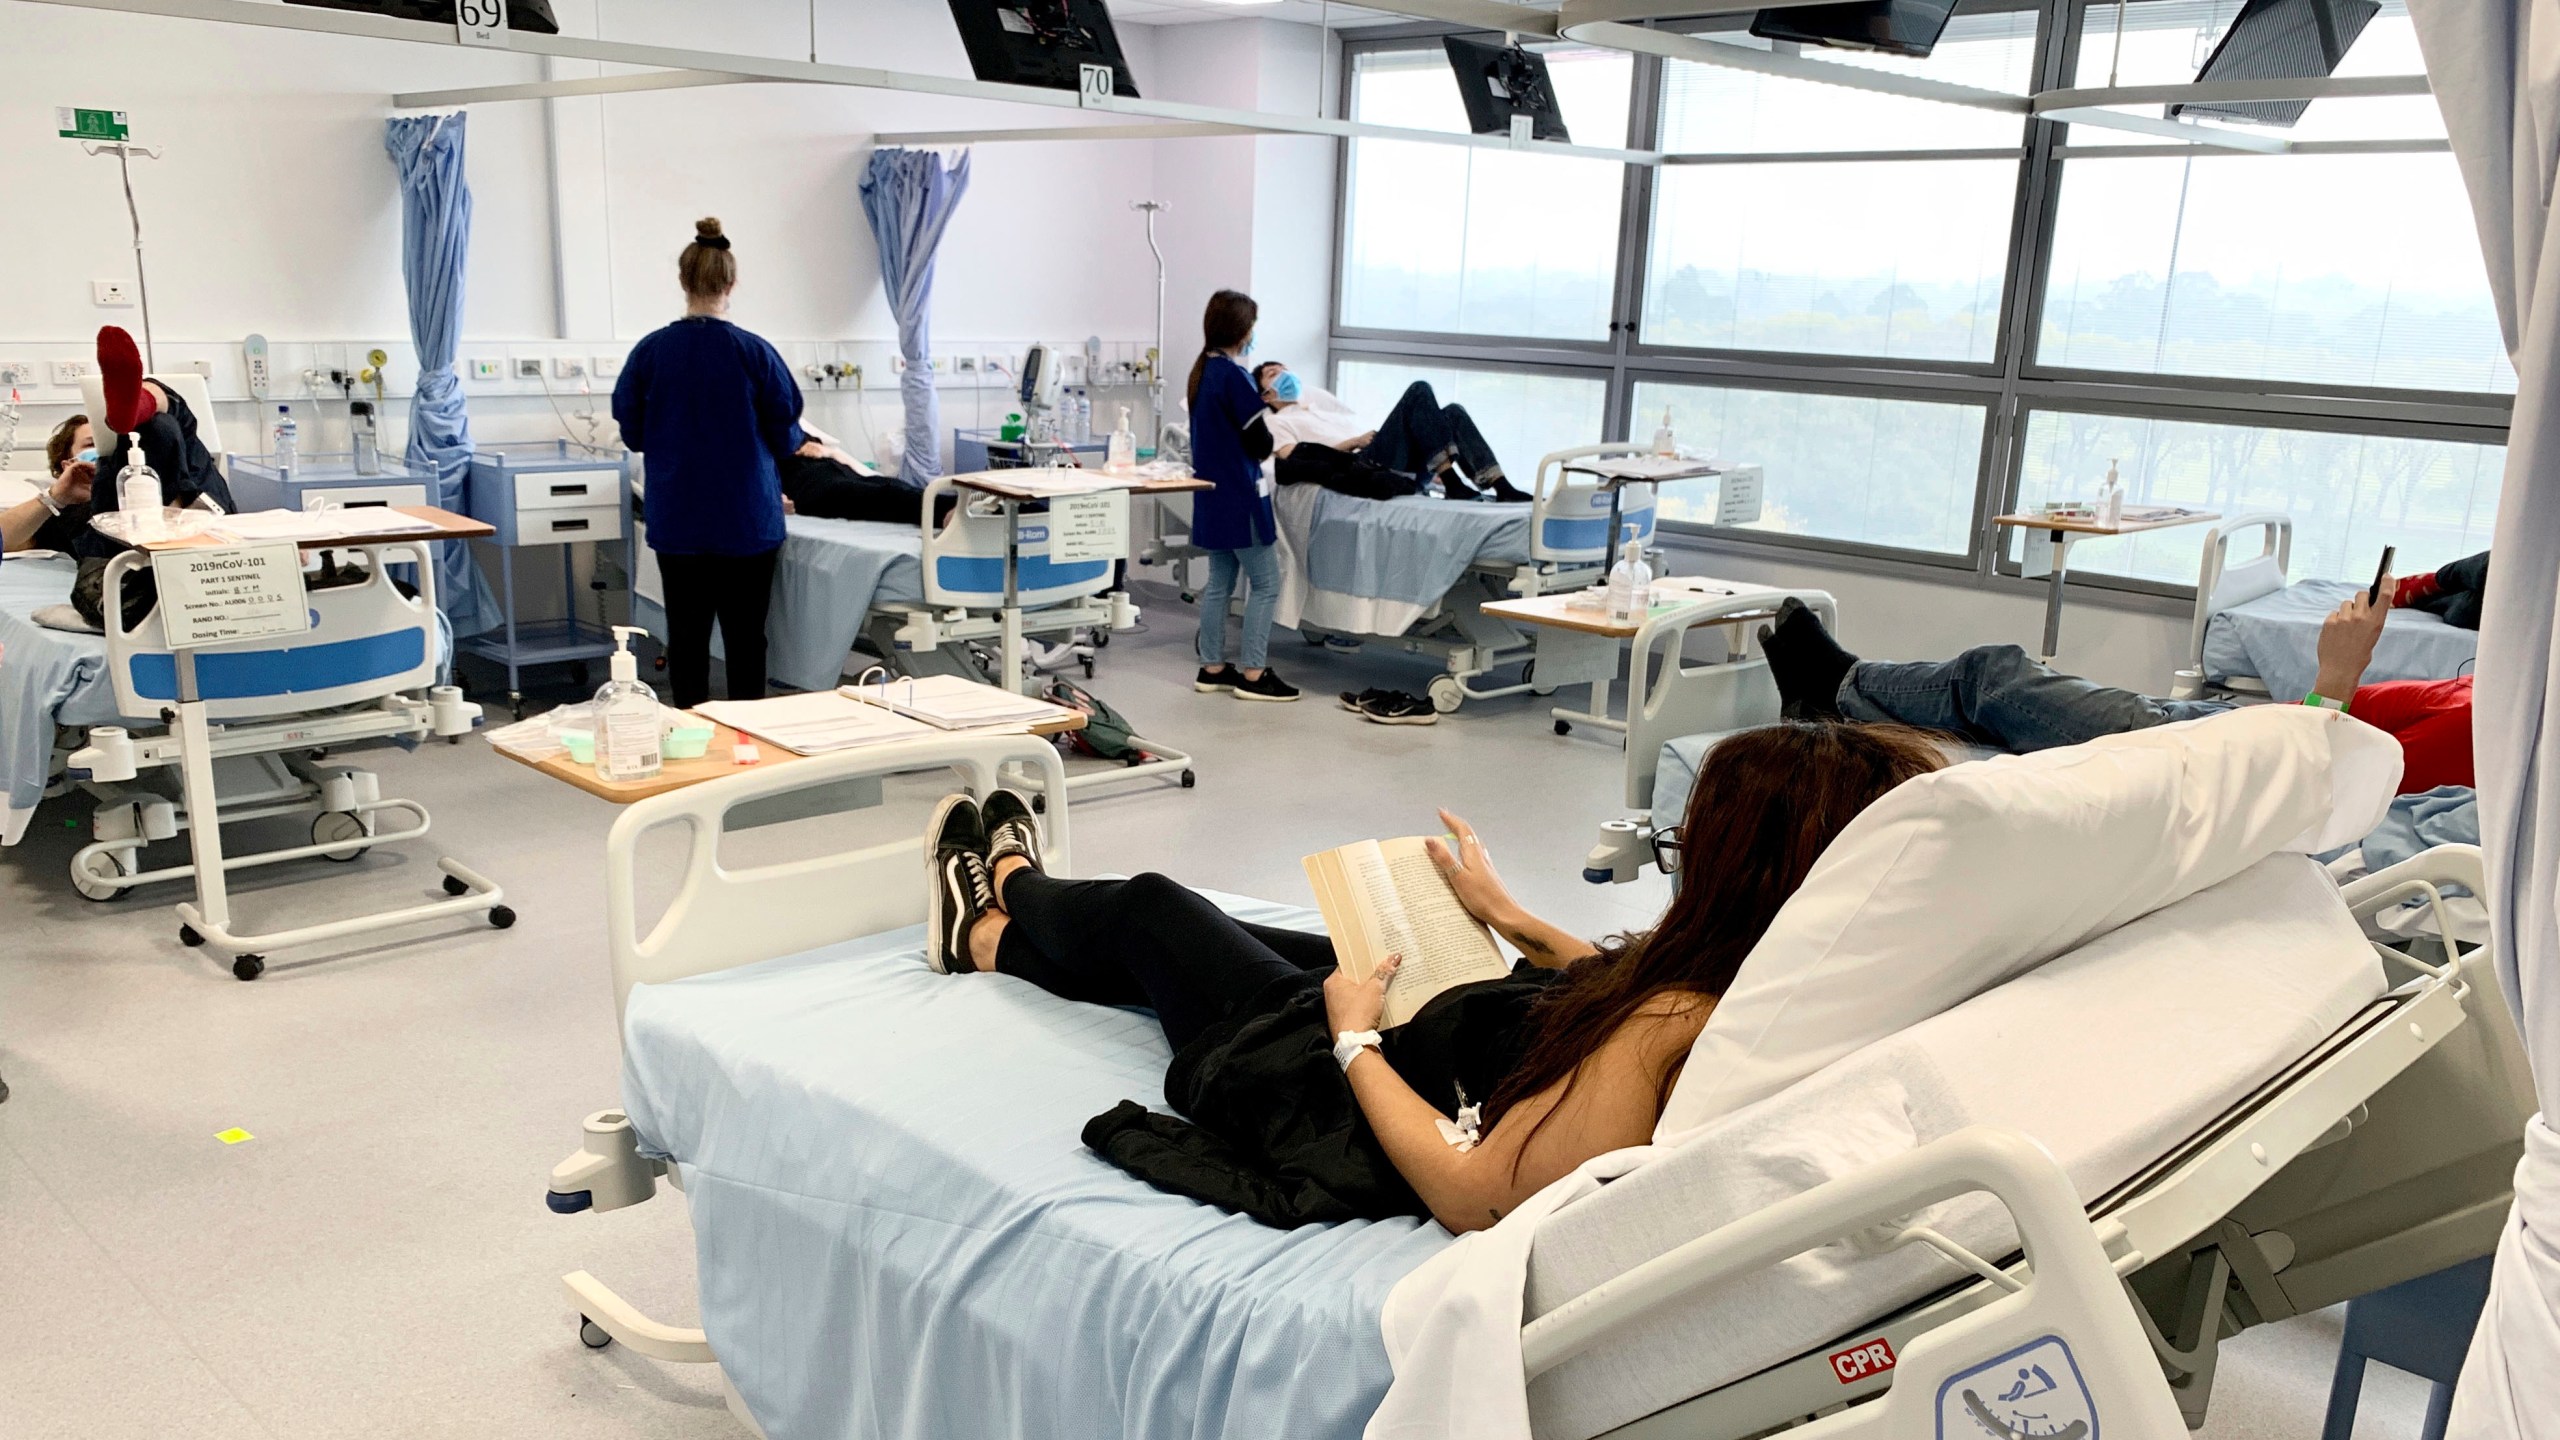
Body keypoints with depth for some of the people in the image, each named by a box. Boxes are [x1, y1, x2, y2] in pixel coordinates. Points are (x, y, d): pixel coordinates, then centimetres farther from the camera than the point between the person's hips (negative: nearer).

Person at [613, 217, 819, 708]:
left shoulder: (650, 350, -4)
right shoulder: (754, 352, -10)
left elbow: (632, 434, 5)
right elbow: (783, 433, -3)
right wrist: (802, 443, 20)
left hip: (678, 520, 2)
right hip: (746, 518, -1)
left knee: (686, 631, 10)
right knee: (745, 633, 7)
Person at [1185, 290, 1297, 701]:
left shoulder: (1202, 370, 9)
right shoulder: (1233, 376, -18)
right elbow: (1261, 444, -16)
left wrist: (1262, 403, 11)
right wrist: (1267, 413, 2)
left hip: (1212, 494, 9)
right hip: (1239, 495, -9)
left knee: (1220, 582, 15)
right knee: (1266, 584, -1)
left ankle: (1212, 668, 19)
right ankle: (1253, 674, 0)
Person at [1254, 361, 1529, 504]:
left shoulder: (1320, 399, 38)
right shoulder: (1278, 424, 18)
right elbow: (1296, 462, -3)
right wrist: (1353, 443, -12)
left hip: (1401, 463, 6)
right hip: (1363, 467, -6)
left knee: (1452, 413, -13)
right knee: (1419, 391, -21)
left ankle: (1501, 488, -27)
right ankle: (1453, 484, -34)